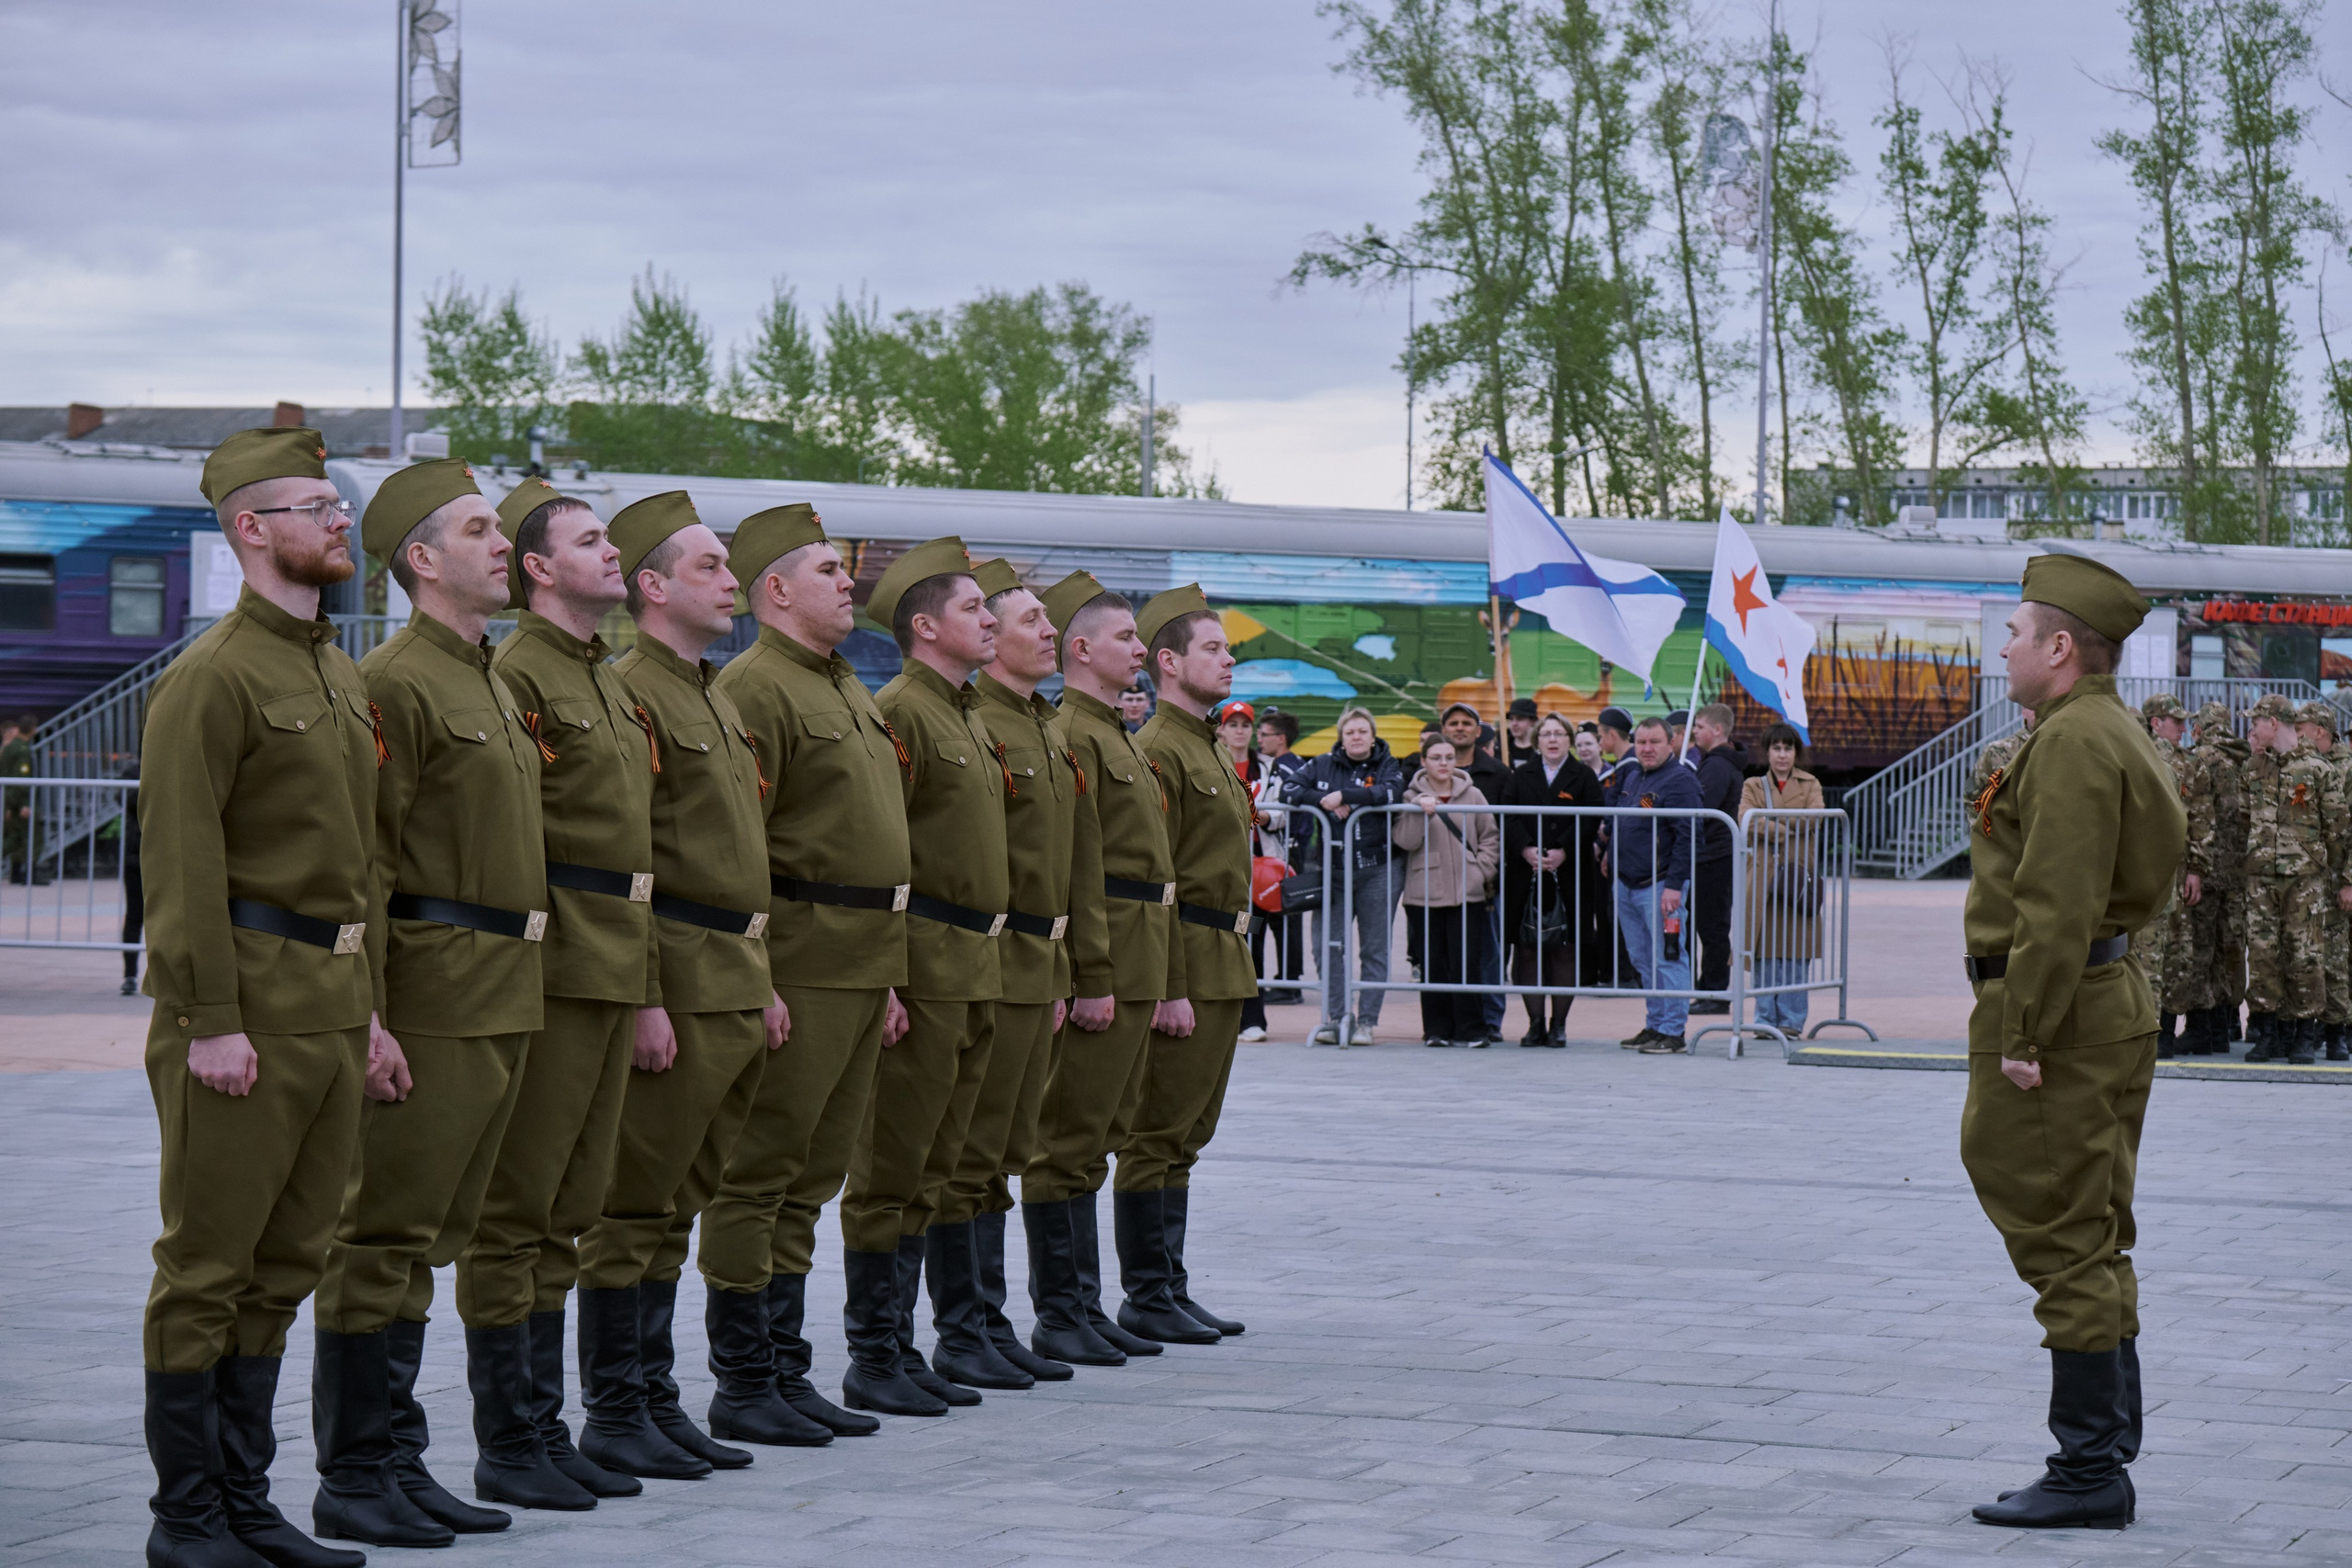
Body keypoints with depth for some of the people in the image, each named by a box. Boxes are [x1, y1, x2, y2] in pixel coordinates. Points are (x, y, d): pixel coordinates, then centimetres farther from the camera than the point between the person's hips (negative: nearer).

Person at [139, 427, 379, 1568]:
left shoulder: (341, 678, 17)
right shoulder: (212, 678, -11)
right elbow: (183, 862, -16)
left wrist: (367, 1007, 18)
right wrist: (211, 1021, -19)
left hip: (331, 1006, 9)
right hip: (250, 1000, -8)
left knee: (286, 1263, 12)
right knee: (209, 1264, -2)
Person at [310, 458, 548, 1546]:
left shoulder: (494, 684, 19)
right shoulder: (397, 684, -10)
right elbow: (362, 863, -15)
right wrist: (367, 1018, -21)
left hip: (503, 997, 9)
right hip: (434, 997, -9)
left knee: (437, 1230, 12)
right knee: (386, 1231, -6)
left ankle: (399, 1464, 17)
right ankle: (356, 1477, -2)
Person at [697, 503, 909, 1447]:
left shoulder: (849, 692, 20)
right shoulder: (753, 688, -10)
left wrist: (889, 975, 20)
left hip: (860, 970, 9)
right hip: (798, 969, -9)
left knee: (809, 1181, 12)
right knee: (759, 1174, -3)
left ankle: (787, 1371, 17)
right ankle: (743, 1387, 1)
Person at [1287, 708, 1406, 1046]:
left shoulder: (1387, 766, 4)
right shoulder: (1324, 765, 10)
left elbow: (1392, 792, -16)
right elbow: (1290, 791, 2)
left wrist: (1344, 796, -19)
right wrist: (1323, 800, -12)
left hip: (1378, 870, -2)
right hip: (1334, 870, 2)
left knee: (1374, 950, 0)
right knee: (1327, 945, -3)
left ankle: (1367, 1021, 4)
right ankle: (1332, 1019, 3)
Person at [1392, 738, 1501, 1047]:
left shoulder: (1472, 796, 9)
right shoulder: (1411, 798, 6)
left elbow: (1490, 838, 14)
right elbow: (1404, 840, -6)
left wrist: (1482, 870, 0)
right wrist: (1420, 810, -17)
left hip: (1467, 893, 0)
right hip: (1425, 894, 0)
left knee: (1462, 963, -6)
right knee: (1433, 963, 2)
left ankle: (1469, 1029, -1)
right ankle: (1437, 1029, 9)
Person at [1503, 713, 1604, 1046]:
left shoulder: (1583, 777, 7)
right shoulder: (1521, 776, 12)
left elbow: (1591, 820, -4)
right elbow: (1508, 816, 1)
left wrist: (1563, 852, -16)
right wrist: (1526, 849, -15)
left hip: (1569, 875, -2)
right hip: (1526, 875, 2)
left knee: (1565, 951, -1)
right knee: (1528, 949, 0)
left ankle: (1559, 1024, 5)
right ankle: (1535, 1024, 6)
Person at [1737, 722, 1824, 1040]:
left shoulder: (1810, 785, 13)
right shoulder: (1753, 785, 13)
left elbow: (1814, 817, -6)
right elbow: (1746, 820, -5)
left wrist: (1770, 823, -10)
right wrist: (1784, 830, -15)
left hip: (1799, 874, 0)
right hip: (1763, 875, 0)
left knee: (1796, 953, -2)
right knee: (1765, 953, -2)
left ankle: (1791, 1021, 4)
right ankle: (1766, 1019, 4)